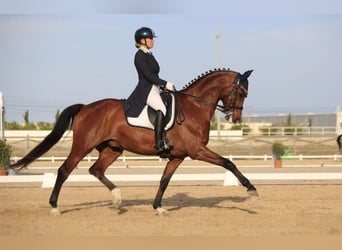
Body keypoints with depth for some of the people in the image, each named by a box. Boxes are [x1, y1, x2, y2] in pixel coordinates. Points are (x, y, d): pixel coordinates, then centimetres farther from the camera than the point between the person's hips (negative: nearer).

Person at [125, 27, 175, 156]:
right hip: (146, 90, -10)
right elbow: (148, 75, -17)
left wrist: (165, 86, 12)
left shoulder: (149, 55, 19)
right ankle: (159, 143, -35)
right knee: (161, 108, -31)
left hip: (155, 89, 10)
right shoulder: (140, 56, -8)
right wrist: (165, 83, -17)